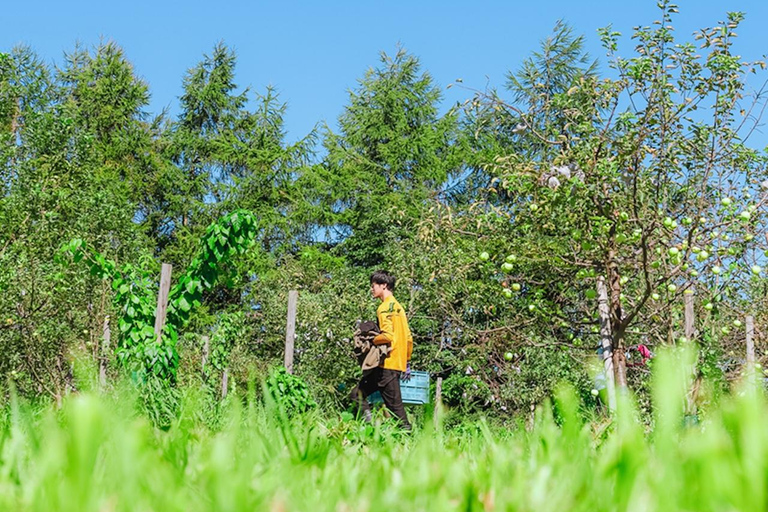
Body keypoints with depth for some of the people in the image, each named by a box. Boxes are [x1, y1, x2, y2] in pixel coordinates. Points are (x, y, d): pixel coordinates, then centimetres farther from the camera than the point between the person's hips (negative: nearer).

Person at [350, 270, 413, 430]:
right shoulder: (398, 307, 18)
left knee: (395, 406, -6)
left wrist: (371, 341, -6)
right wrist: (407, 361, 23)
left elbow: (387, 335, -22)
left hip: (387, 364, -9)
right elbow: (408, 338, 19)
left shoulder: (385, 307, -10)